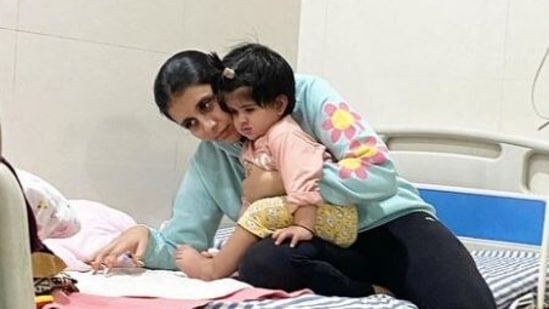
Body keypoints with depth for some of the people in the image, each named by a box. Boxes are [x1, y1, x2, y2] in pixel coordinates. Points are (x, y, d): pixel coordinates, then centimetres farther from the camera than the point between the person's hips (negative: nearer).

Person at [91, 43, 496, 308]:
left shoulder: (306, 94, -9)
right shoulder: (208, 161, 5)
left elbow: (379, 174, -19)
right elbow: (183, 245, 6)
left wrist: (280, 183, -18)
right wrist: (146, 237, -17)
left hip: (389, 223, -4)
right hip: (327, 247, 5)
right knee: (258, 264, -32)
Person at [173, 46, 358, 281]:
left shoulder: (284, 135, -14)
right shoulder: (251, 147, 17)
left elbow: (304, 182, -25)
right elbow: (251, 197, 16)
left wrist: (303, 226, -33)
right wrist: (242, 235, 7)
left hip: (332, 214, -11)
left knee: (264, 212, -23)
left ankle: (214, 269, -18)